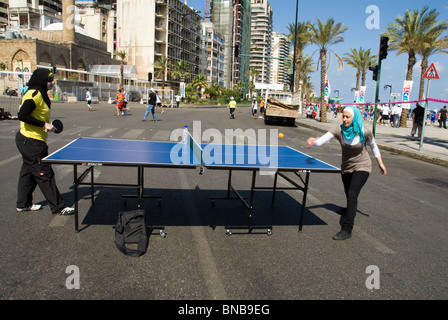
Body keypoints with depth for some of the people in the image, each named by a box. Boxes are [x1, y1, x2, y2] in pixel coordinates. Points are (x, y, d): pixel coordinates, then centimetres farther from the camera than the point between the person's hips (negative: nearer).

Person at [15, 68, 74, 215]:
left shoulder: (40, 94, 12)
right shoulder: (34, 94, -17)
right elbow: (22, 115, -25)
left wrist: (45, 125, 12)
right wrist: (44, 124, -22)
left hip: (27, 141, 10)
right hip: (31, 141, -10)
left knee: (28, 172, 17)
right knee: (45, 174, -4)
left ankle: (23, 204, 30)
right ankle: (58, 207, 3)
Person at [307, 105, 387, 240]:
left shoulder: (365, 132, -17)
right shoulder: (339, 130, -16)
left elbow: (373, 146, 2)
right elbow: (322, 140, -28)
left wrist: (380, 163, 8)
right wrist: (313, 141, -51)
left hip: (362, 167, -3)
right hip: (346, 167, 3)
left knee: (352, 195, -18)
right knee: (349, 195, 19)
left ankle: (347, 230, -16)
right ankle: (349, 212, 55)